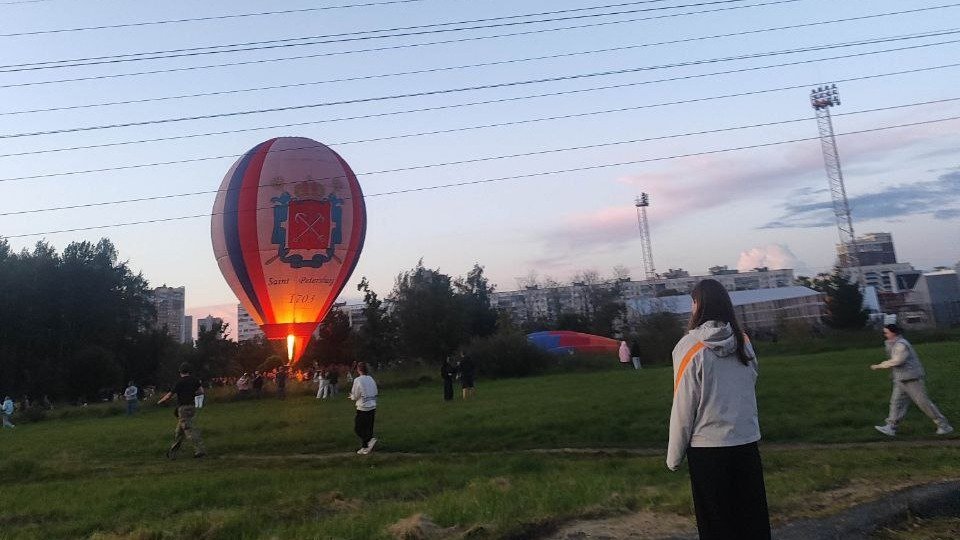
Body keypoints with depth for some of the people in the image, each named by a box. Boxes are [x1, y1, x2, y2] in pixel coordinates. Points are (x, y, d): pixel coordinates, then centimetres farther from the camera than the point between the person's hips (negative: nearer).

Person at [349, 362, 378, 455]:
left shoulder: (357, 380, -13)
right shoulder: (371, 379, 7)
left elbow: (355, 397, -9)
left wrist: (351, 396, 13)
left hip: (363, 409, -7)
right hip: (372, 408, 7)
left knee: (358, 429, 4)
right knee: (368, 428, 14)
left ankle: (370, 440, -14)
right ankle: (365, 448, 19)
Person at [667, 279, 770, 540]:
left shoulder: (690, 347, -14)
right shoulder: (743, 341, 0)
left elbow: (683, 408, -11)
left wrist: (674, 456, -3)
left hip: (708, 447, -4)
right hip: (747, 441, 4)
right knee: (753, 517, 17)